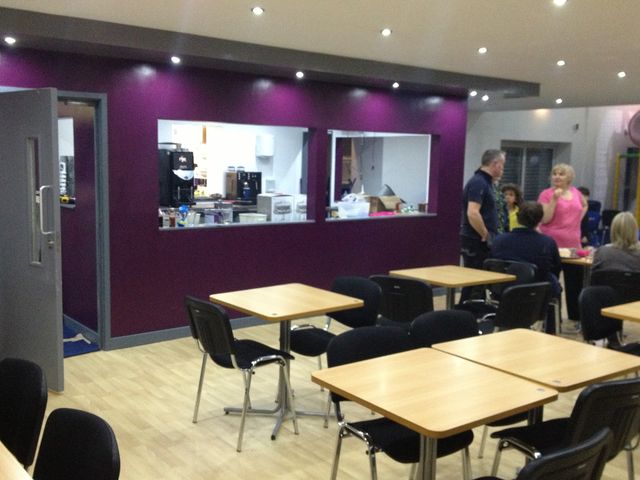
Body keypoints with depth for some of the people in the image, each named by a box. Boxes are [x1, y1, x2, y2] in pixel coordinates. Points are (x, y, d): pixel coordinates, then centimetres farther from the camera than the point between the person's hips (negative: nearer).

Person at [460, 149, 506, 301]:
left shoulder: (486, 182, 15)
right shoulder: (478, 182, -16)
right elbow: (472, 213, -28)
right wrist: (486, 236, -18)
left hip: (482, 242, 10)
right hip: (476, 242, -10)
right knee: (475, 283, -4)